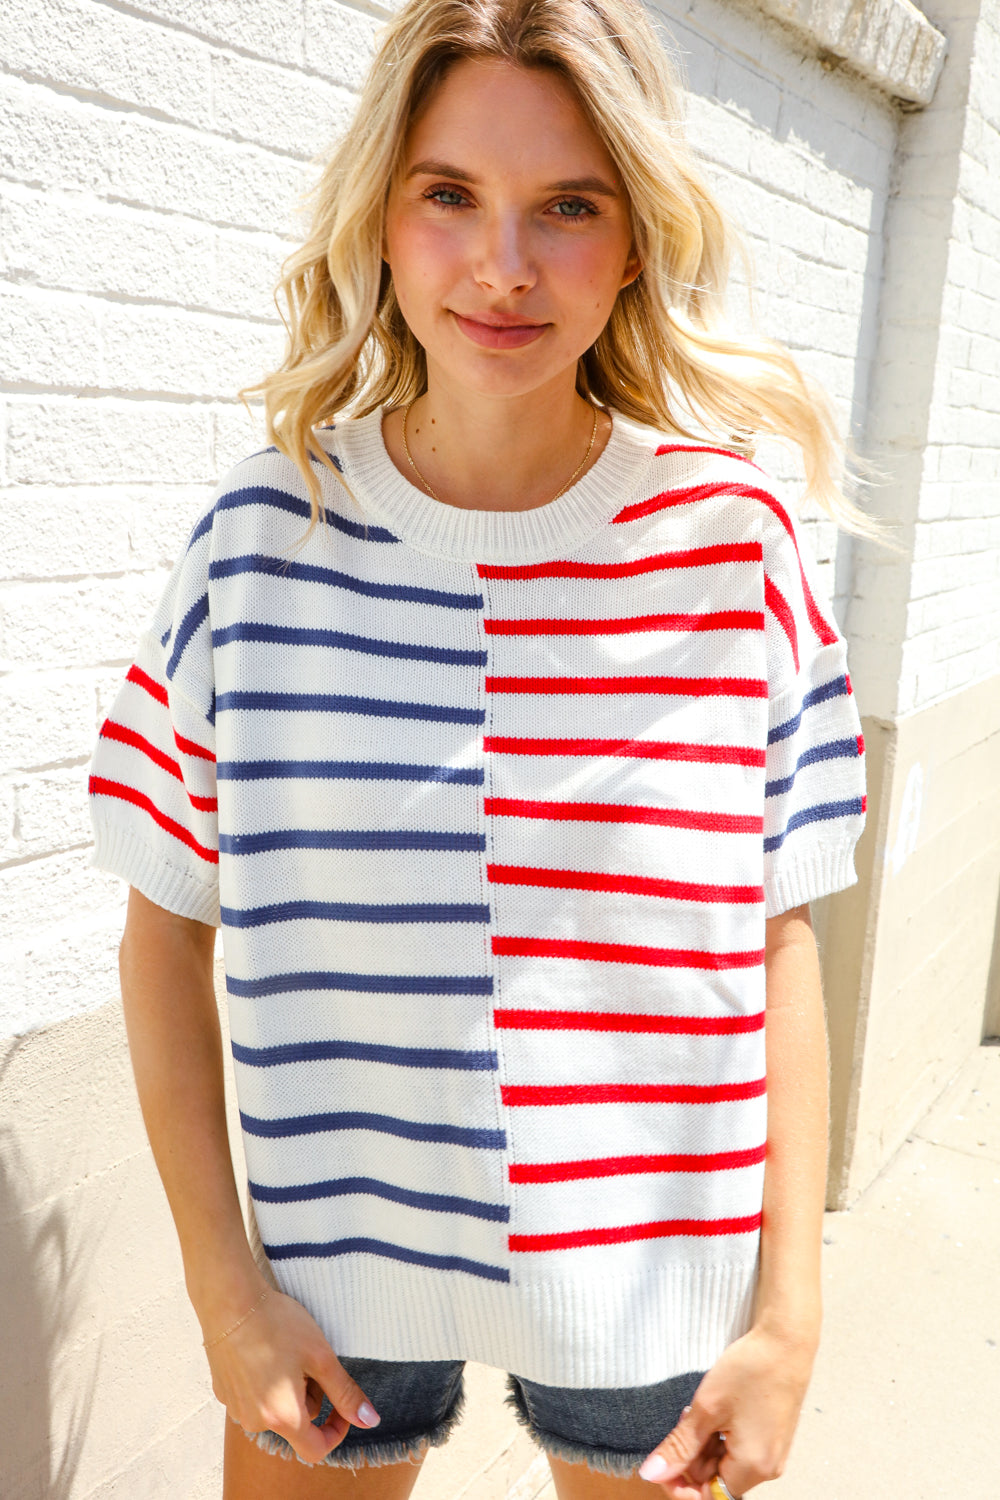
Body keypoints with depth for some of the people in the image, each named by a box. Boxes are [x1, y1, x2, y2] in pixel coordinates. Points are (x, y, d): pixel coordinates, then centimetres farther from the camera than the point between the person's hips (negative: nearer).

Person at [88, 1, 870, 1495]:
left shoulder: (734, 540, -9)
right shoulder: (263, 533, -9)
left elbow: (780, 940, -5)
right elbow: (164, 928, -3)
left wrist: (790, 1313, -3)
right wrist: (223, 1284, -4)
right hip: (331, 1275, 1)